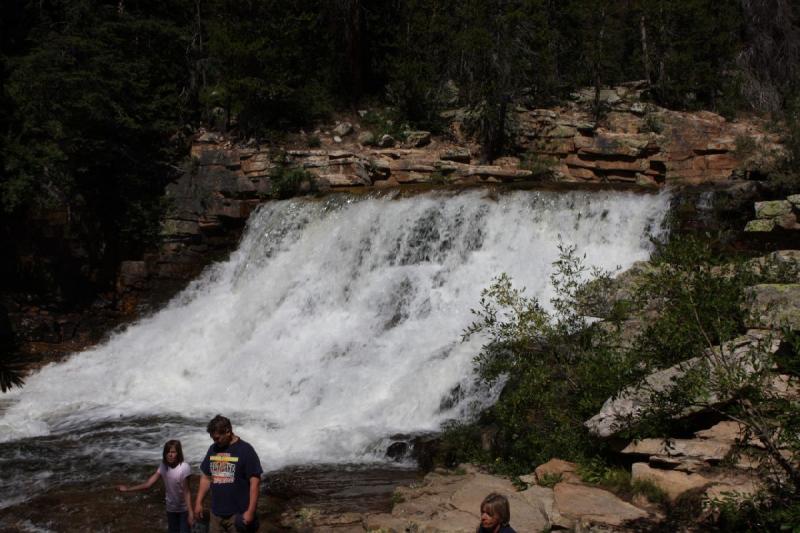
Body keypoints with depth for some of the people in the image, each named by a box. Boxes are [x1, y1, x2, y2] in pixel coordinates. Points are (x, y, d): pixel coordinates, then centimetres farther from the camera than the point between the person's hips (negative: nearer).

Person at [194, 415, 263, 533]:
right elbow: (206, 477, 16)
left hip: (238, 514, -5)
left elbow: (254, 482, -14)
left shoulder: (245, 450, -11)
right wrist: (198, 502, 11)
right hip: (216, 513, 6)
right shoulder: (213, 449, 8)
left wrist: (250, 511, -18)